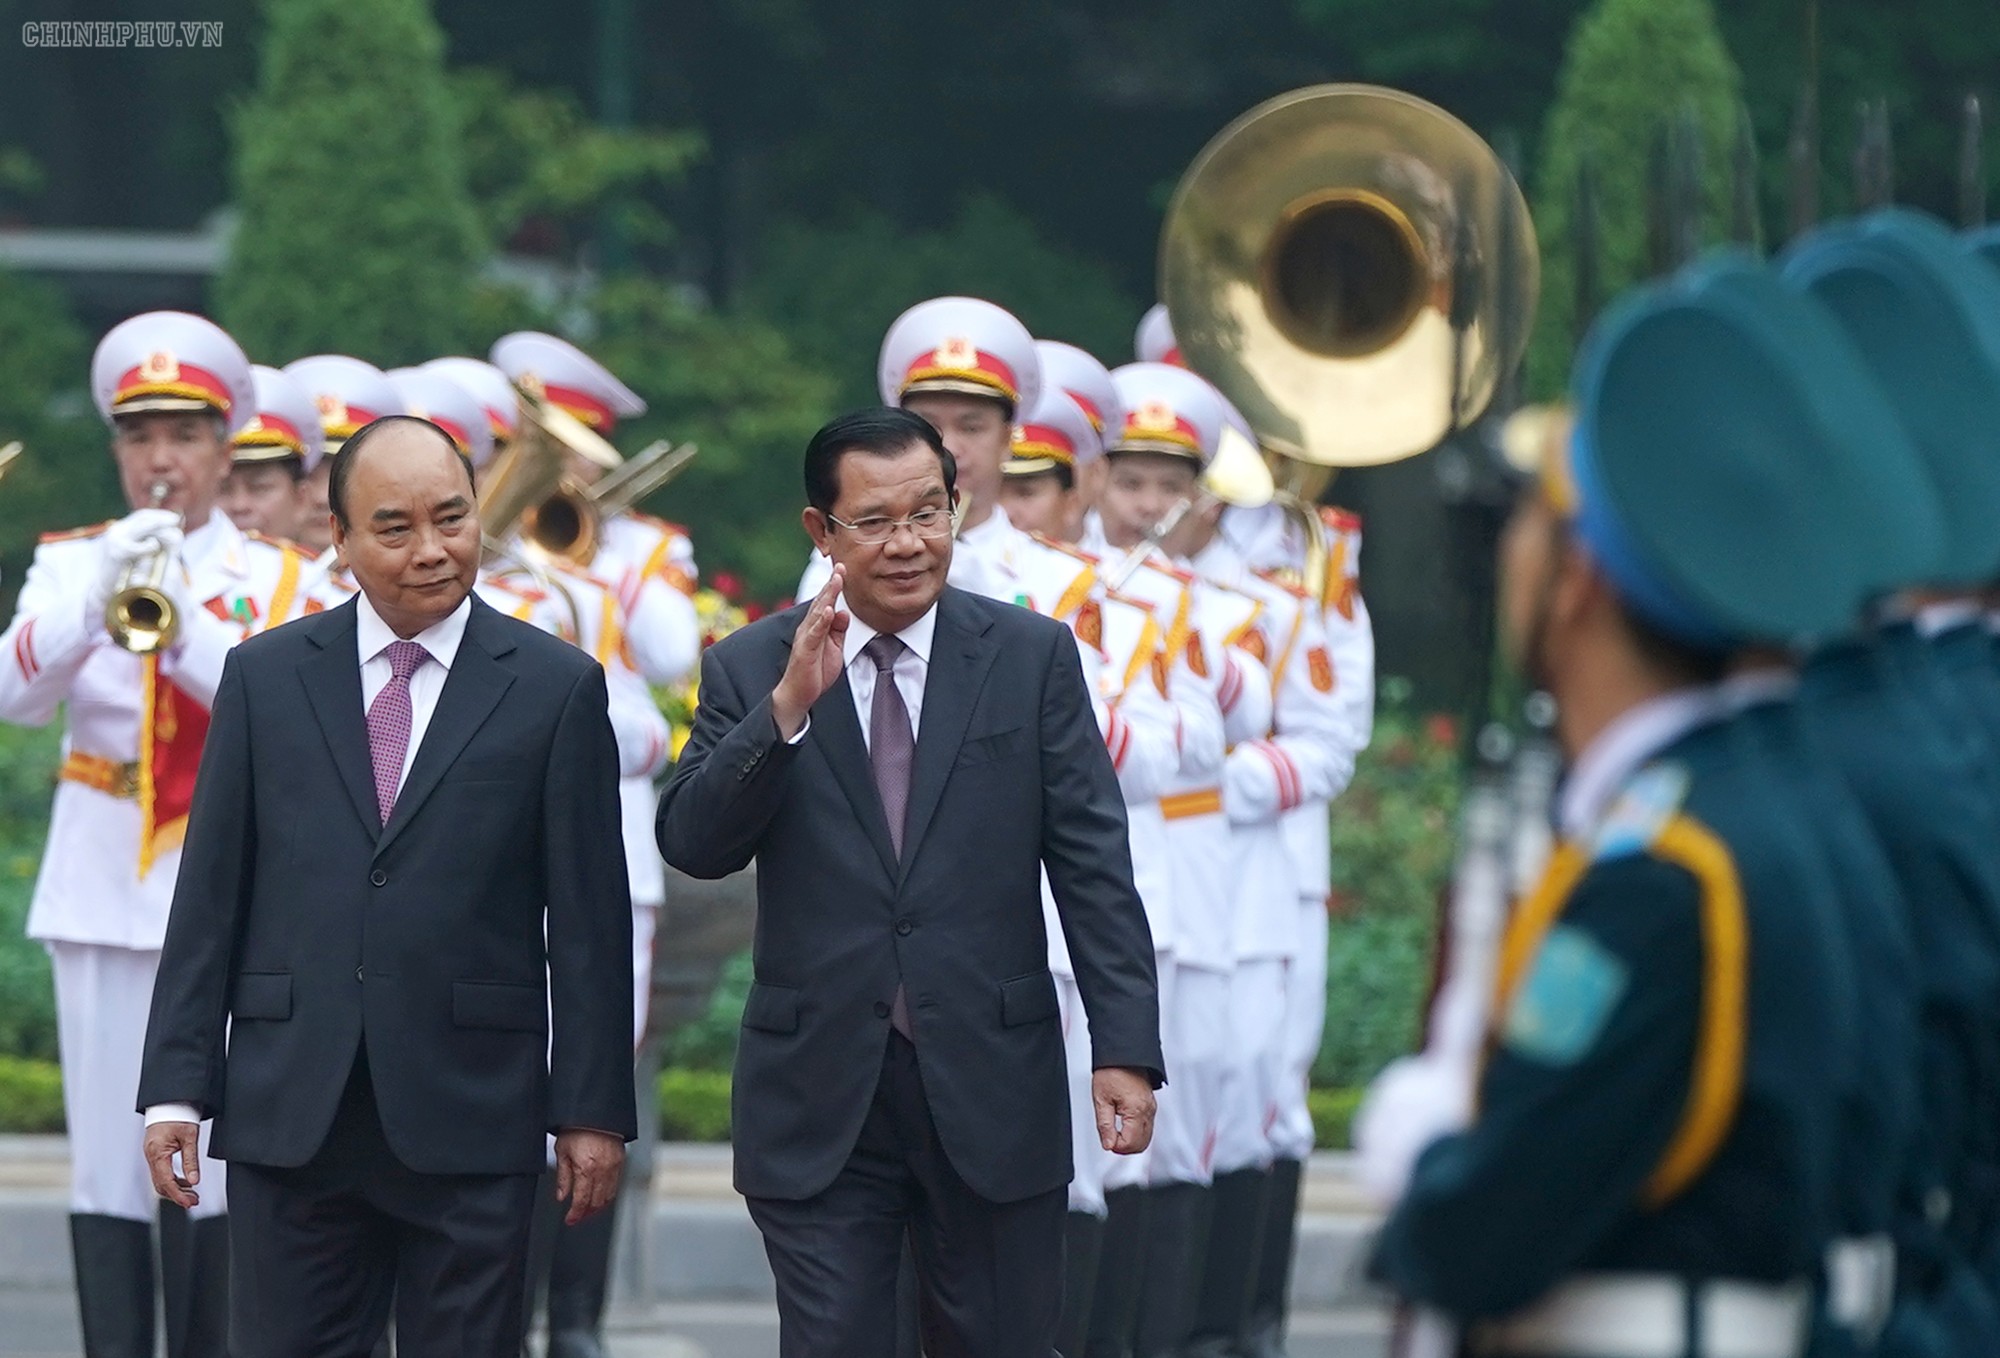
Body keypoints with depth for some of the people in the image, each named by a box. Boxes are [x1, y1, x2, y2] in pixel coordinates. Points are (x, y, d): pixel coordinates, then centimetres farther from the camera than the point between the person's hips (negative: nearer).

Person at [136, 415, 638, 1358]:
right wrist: (176, 1088, 2)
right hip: (288, 1115, 1)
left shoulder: (556, 688, 4)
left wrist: (593, 1109, -1)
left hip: (470, 1127, -1)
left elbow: (589, 918, 2)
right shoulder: (265, 678, 9)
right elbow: (210, 893, 8)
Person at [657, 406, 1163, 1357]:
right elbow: (692, 844, -8)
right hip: (818, 1099, 0)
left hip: (990, 1090, 0)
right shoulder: (748, 670, 3)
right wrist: (787, 707, -21)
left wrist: (1127, 1048, -8)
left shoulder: (1031, 657, 2)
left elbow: (1092, 863, 0)